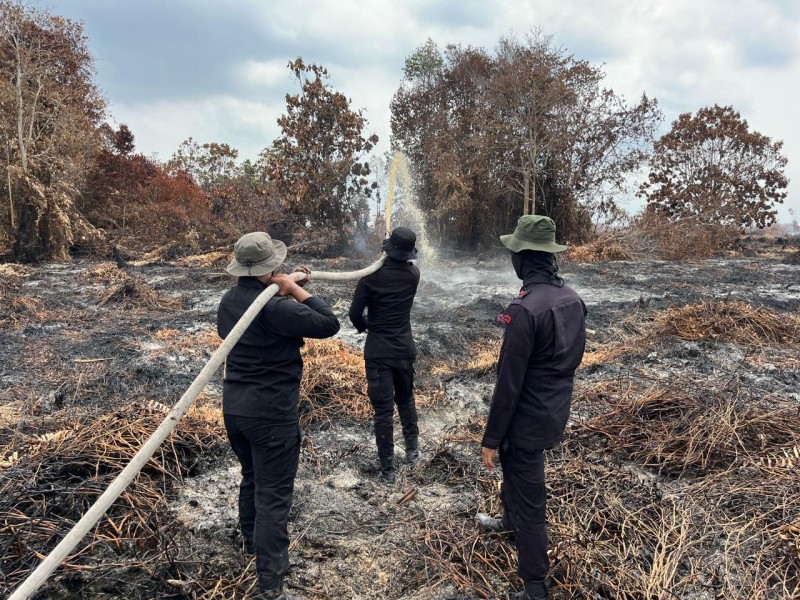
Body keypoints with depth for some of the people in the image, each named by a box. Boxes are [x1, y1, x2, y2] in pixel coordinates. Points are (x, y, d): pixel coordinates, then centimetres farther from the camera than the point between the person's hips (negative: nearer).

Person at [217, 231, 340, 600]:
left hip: (234, 408, 9)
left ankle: (251, 539, 50)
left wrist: (288, 289, 9)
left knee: (251, 478, 28)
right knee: (273, 495, -1)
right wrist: (297, 290, -16)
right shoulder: (274, 307, -24)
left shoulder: (229, 301, 3)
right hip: (270, 413, -8)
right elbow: (329, 324, -22)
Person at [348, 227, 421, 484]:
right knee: (406, 399, 25)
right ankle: (412, 450, 34)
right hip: (405, 348, 4)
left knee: (383, 409, 1)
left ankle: (387, 469, 8)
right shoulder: (413, 274, -4)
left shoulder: (372, 276, -14)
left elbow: (355, 313, -9)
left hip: (378, 351, -3)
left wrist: (364, 327, 9)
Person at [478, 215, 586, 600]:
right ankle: (509, 521, 57)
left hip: (527, 419, -9)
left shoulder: (524, 308, -27)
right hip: (556, 412, 9)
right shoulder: (572, 298, -1)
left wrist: (490, 438, -16)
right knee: (518, 471, 32)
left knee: (528, 499, 6)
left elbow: (509, 383, -23)